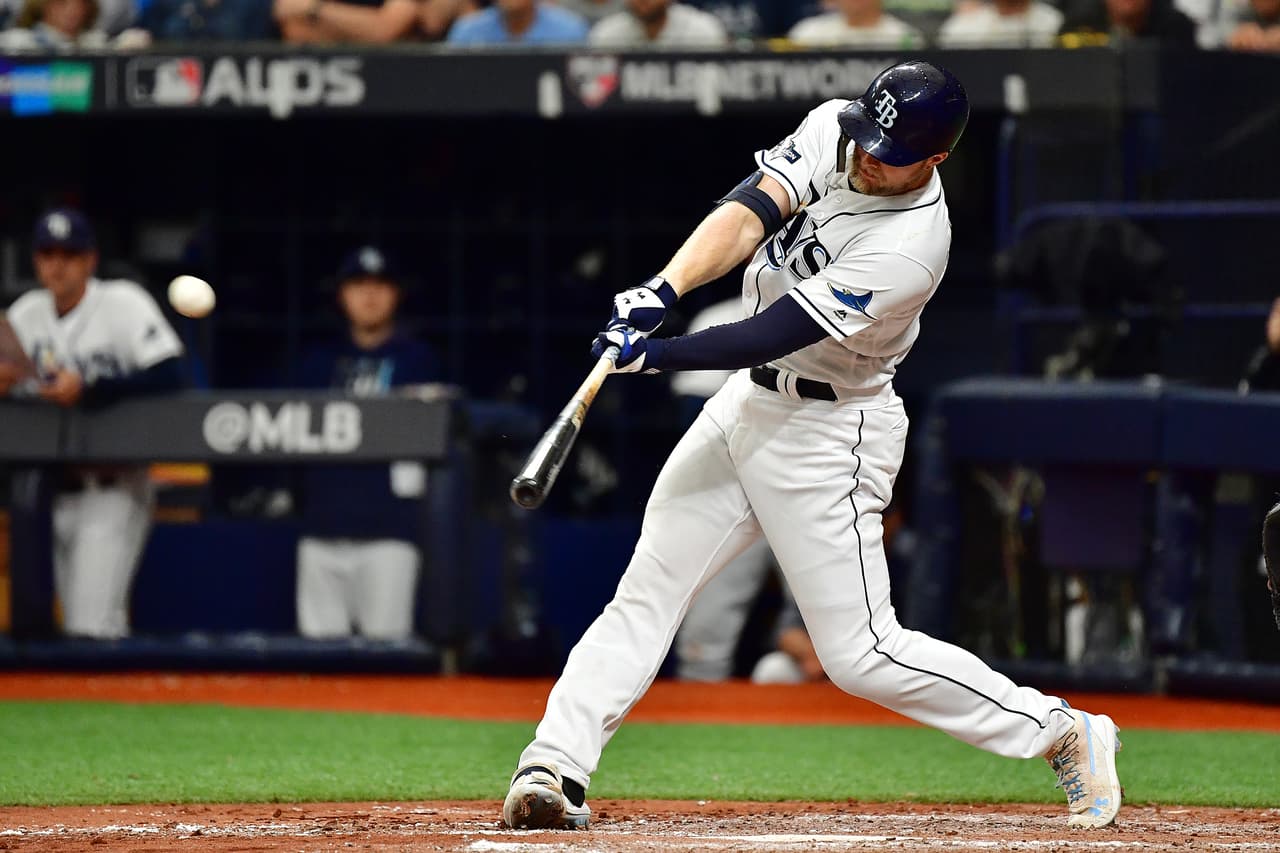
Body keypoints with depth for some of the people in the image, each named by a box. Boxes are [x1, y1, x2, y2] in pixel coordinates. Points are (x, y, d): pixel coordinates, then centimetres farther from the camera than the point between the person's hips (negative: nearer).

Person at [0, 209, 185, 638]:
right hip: (60, 486, 6)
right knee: (75, 623, 8)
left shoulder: (122, 302, -9)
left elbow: (168, 376, -21)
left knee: (93, 627, -16)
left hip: (115, 487, -6)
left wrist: (87, 389, -27)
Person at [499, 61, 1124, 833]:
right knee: (646, 594, 0)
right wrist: (664, 290, -34)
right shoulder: (834, 132, -7)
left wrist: (656, 356, -35)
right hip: (748, 401, 7)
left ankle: (1066, 735, 6)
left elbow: (776, 334, -29)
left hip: (830, 433, -7)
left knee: (862, 655, -6)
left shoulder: (910, 246, -26)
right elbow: (748, 215, -18)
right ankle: (553, 769, -3)